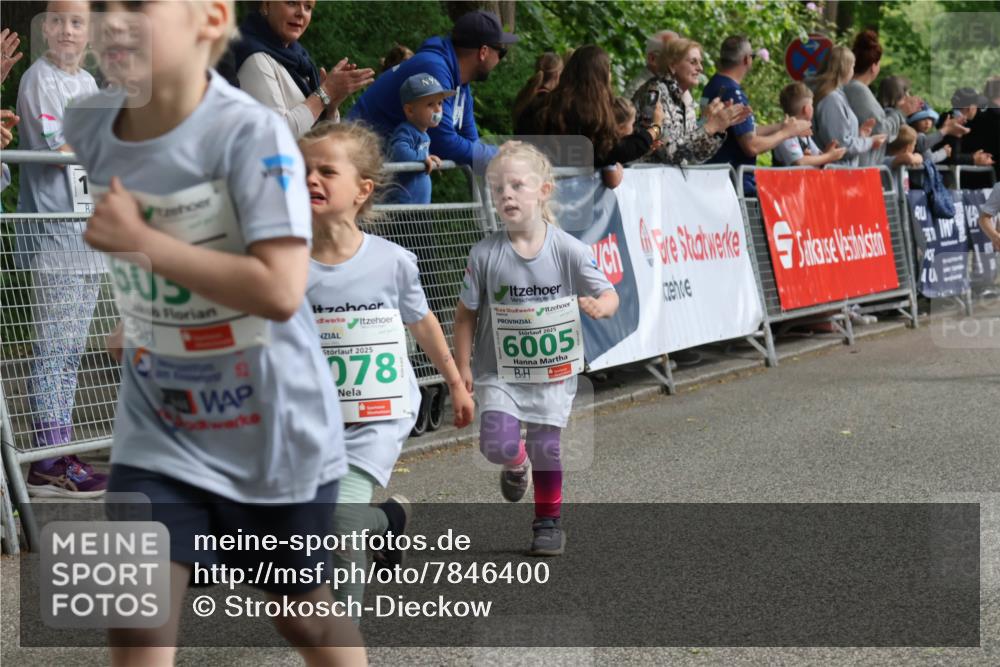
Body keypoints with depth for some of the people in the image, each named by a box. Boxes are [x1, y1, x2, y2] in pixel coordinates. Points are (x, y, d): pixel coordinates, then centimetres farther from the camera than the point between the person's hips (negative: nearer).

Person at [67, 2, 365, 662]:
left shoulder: (252, 133, -24)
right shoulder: (87, 127, -7)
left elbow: (279, 291, -32)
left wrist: (142, 241, -28)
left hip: (273, 427, -4)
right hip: (157, 426, 4)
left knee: (300, 611, 17)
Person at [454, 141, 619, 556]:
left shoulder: (569, 250, -10)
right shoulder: (485, 254, -9)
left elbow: (609, 294, -4)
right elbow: (466, 313, -1)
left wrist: (598, 306, -28)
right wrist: (462, 366, -4)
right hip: (498, 369, 0)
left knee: (547, 449, 5)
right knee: (497, 443, -14)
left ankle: (548, 523, 27)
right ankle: (517, 464, 24)